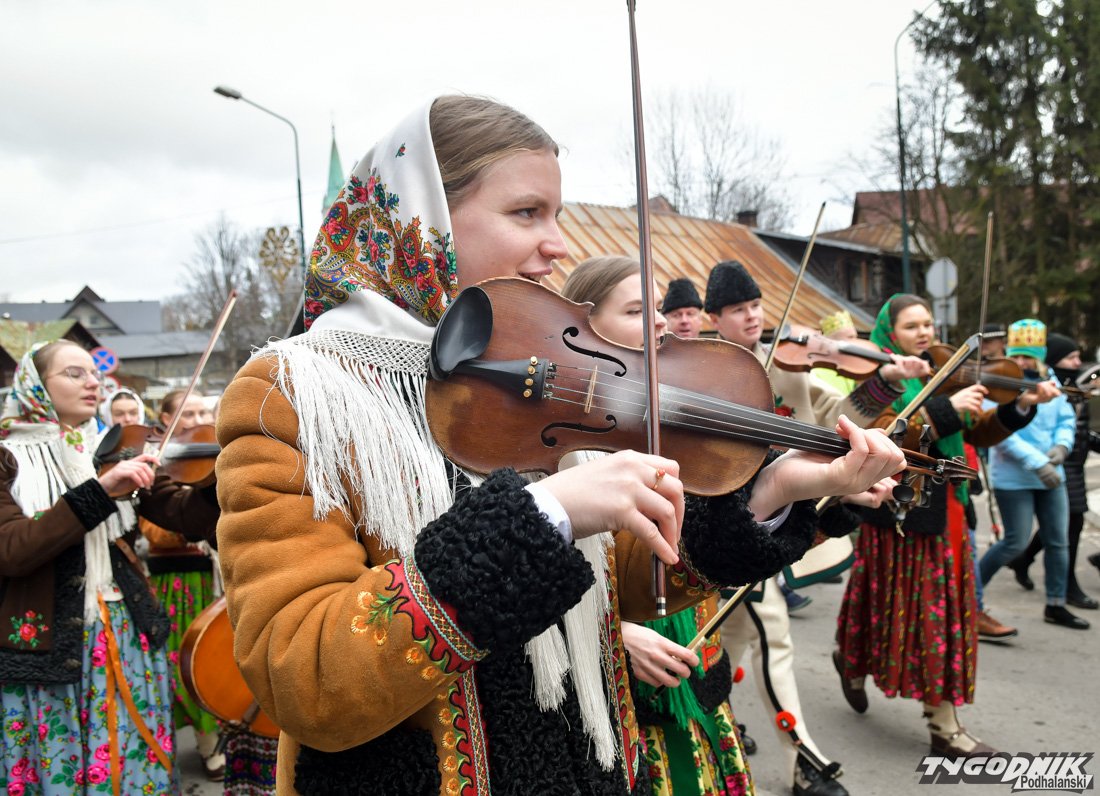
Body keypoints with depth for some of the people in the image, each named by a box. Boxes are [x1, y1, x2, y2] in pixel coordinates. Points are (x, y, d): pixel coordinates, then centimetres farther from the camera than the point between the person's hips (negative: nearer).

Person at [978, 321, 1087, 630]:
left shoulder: (1050, 381, 5)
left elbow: (1067, 419, 10)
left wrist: (1061, 445, -11)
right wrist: (1037, 463, -26)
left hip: (1051, 477, 7)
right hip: (1013, 478, -7)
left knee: (1058, 541, 11)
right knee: (1016, 543, -2)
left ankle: (1056, 605, 24)